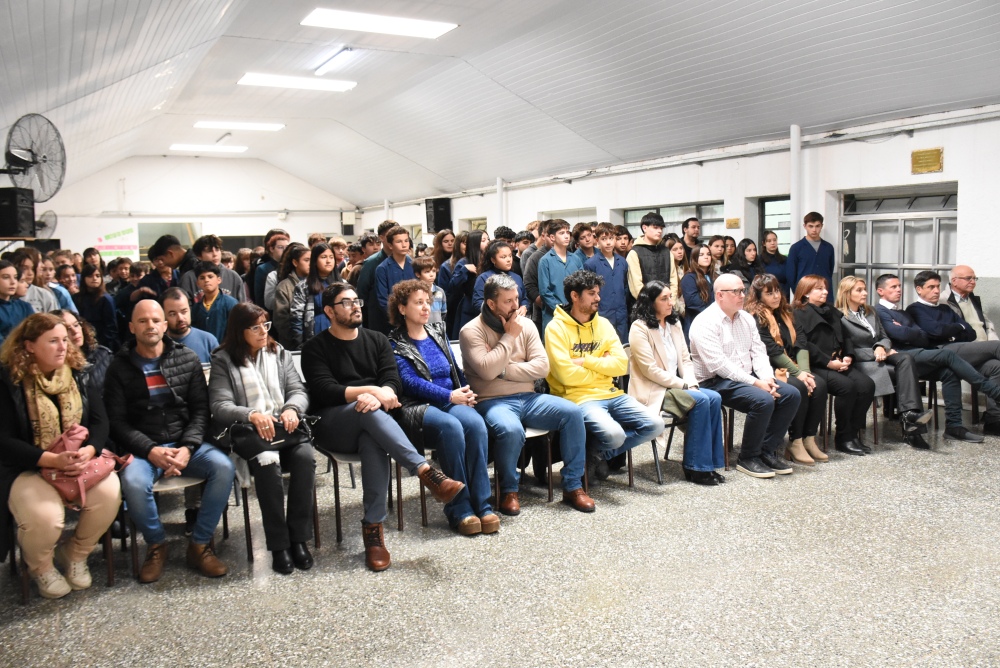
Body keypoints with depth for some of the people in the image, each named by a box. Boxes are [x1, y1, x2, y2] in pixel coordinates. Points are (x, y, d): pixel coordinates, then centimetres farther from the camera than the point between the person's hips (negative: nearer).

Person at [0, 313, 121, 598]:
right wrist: (53, 460, -25)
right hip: (27, 467, -3)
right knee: (45, 516, -31)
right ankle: (40, 566, 8)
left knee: (109, 493, -26)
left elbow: (100, 421, 1)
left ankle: (74, 553, 6)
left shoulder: (80, 373, 4)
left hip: (81, 459, 3)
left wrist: (88, 451, -21)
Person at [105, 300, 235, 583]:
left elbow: (200, 409, 3)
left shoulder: (187, 358, 7)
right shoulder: (120, 366, 3)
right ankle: (156, 545, -4)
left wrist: (187, 448, -13)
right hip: (142, 448, -1)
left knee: (223, 467, -26)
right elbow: (117, 421, -1)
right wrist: (150, 451, -16)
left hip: (185, 442, 2)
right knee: (134, 482, -33)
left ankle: (200, 544, -8)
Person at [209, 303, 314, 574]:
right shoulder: (223, 360, 7)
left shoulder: (279, 353, 17)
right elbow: (220, 405, -6)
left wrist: (292, 409, -15)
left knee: (305, 456, -29)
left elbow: (298, 390, 9)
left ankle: (299, 538, -20)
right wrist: (253, 415, -24)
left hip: (284, 425, 3)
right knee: (267, 462, -35)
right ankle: (278, 545, -24)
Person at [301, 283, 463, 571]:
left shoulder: (377, 340, 17)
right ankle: (427, 473, -44)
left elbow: (392, 380, 2)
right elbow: (324, 391, -8)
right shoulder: (315, 348, 7)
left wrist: (378, 396, -22)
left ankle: (373, 527, -34)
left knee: (374, 441, -36)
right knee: (368, 412, -36)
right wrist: (369, 390, -21)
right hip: (332, 426, -2)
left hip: (369, 425, 2)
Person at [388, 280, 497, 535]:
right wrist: (449, 396, -16)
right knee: (450, 427, -36)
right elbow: (410, 382, -8)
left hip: (453, 402, 5)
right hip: (416, 407, -4)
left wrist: (467, 393, 2)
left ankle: (482, 505, -26)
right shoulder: (395, 344, 5)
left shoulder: (439, 334, 22)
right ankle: (459, 509, -27)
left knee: (475, 423, -30)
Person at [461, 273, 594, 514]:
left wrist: (504, 370, -11)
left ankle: (573, 486, -5)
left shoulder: (525, 324, 10)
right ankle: (509, 490, -10)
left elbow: (542, 367, 0)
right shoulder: (471, 331, -4)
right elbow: (487, 370, -19)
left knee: (573, 412, -17)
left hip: (527, 398, 5)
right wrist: (509, 336, -11)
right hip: (493, 402, -5)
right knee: (511, 430, -37)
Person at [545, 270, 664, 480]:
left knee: (654, 425, -9)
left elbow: (621, 364, 3)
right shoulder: (557, 328, -6)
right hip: (579, 397, -6)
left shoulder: (603, 324, 12)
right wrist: (603, 366, -3)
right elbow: (566, 374, -17)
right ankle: (594, 450, 6)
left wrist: (586, 361, -10)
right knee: (614, 434, -31)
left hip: (610, 393, 7)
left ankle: (599, 452, 5)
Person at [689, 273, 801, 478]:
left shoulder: (746, 318, 13)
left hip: (749, 377, 8)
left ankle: (767, 451, 0)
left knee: (791, 395, -9)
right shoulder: (706, 322, -14)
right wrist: (755, 383, -21)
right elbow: (718, 364, -21)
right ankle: (748, 458, -11)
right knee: (763, 400, -29)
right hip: (716, 382, -8)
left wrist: (767, 378, -10)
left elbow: (758, 351, 10)